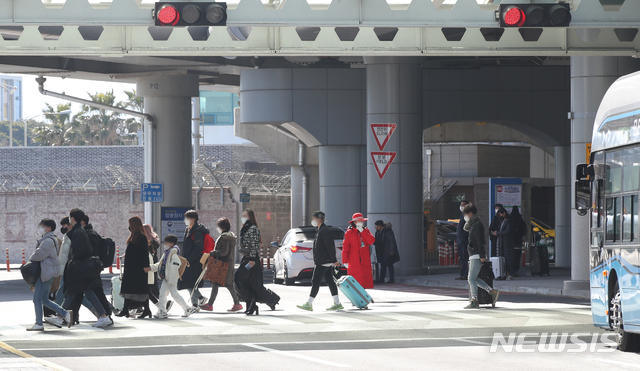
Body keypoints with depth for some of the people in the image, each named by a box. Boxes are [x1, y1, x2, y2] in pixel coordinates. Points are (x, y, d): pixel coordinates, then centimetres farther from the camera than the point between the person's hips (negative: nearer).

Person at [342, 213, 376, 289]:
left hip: (365, 262, 4)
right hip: (354, 262, -4)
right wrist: (345, 261, -6)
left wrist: (362, 231, -7)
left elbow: (372, 241, -2)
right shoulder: (349, 233, 2)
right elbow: (345, 248, 0)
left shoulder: (366, 231, 14)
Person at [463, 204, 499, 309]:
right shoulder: (473, 225, 19)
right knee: (472, 278, 9)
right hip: (473, 256, 10)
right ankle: (492, 292, 8)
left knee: (471, 278, -10)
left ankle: (474, 301, -9)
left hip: (476, 256, -10)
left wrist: (482, 256, -23)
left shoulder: (476, 225, -12)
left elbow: (480, 241, -19)